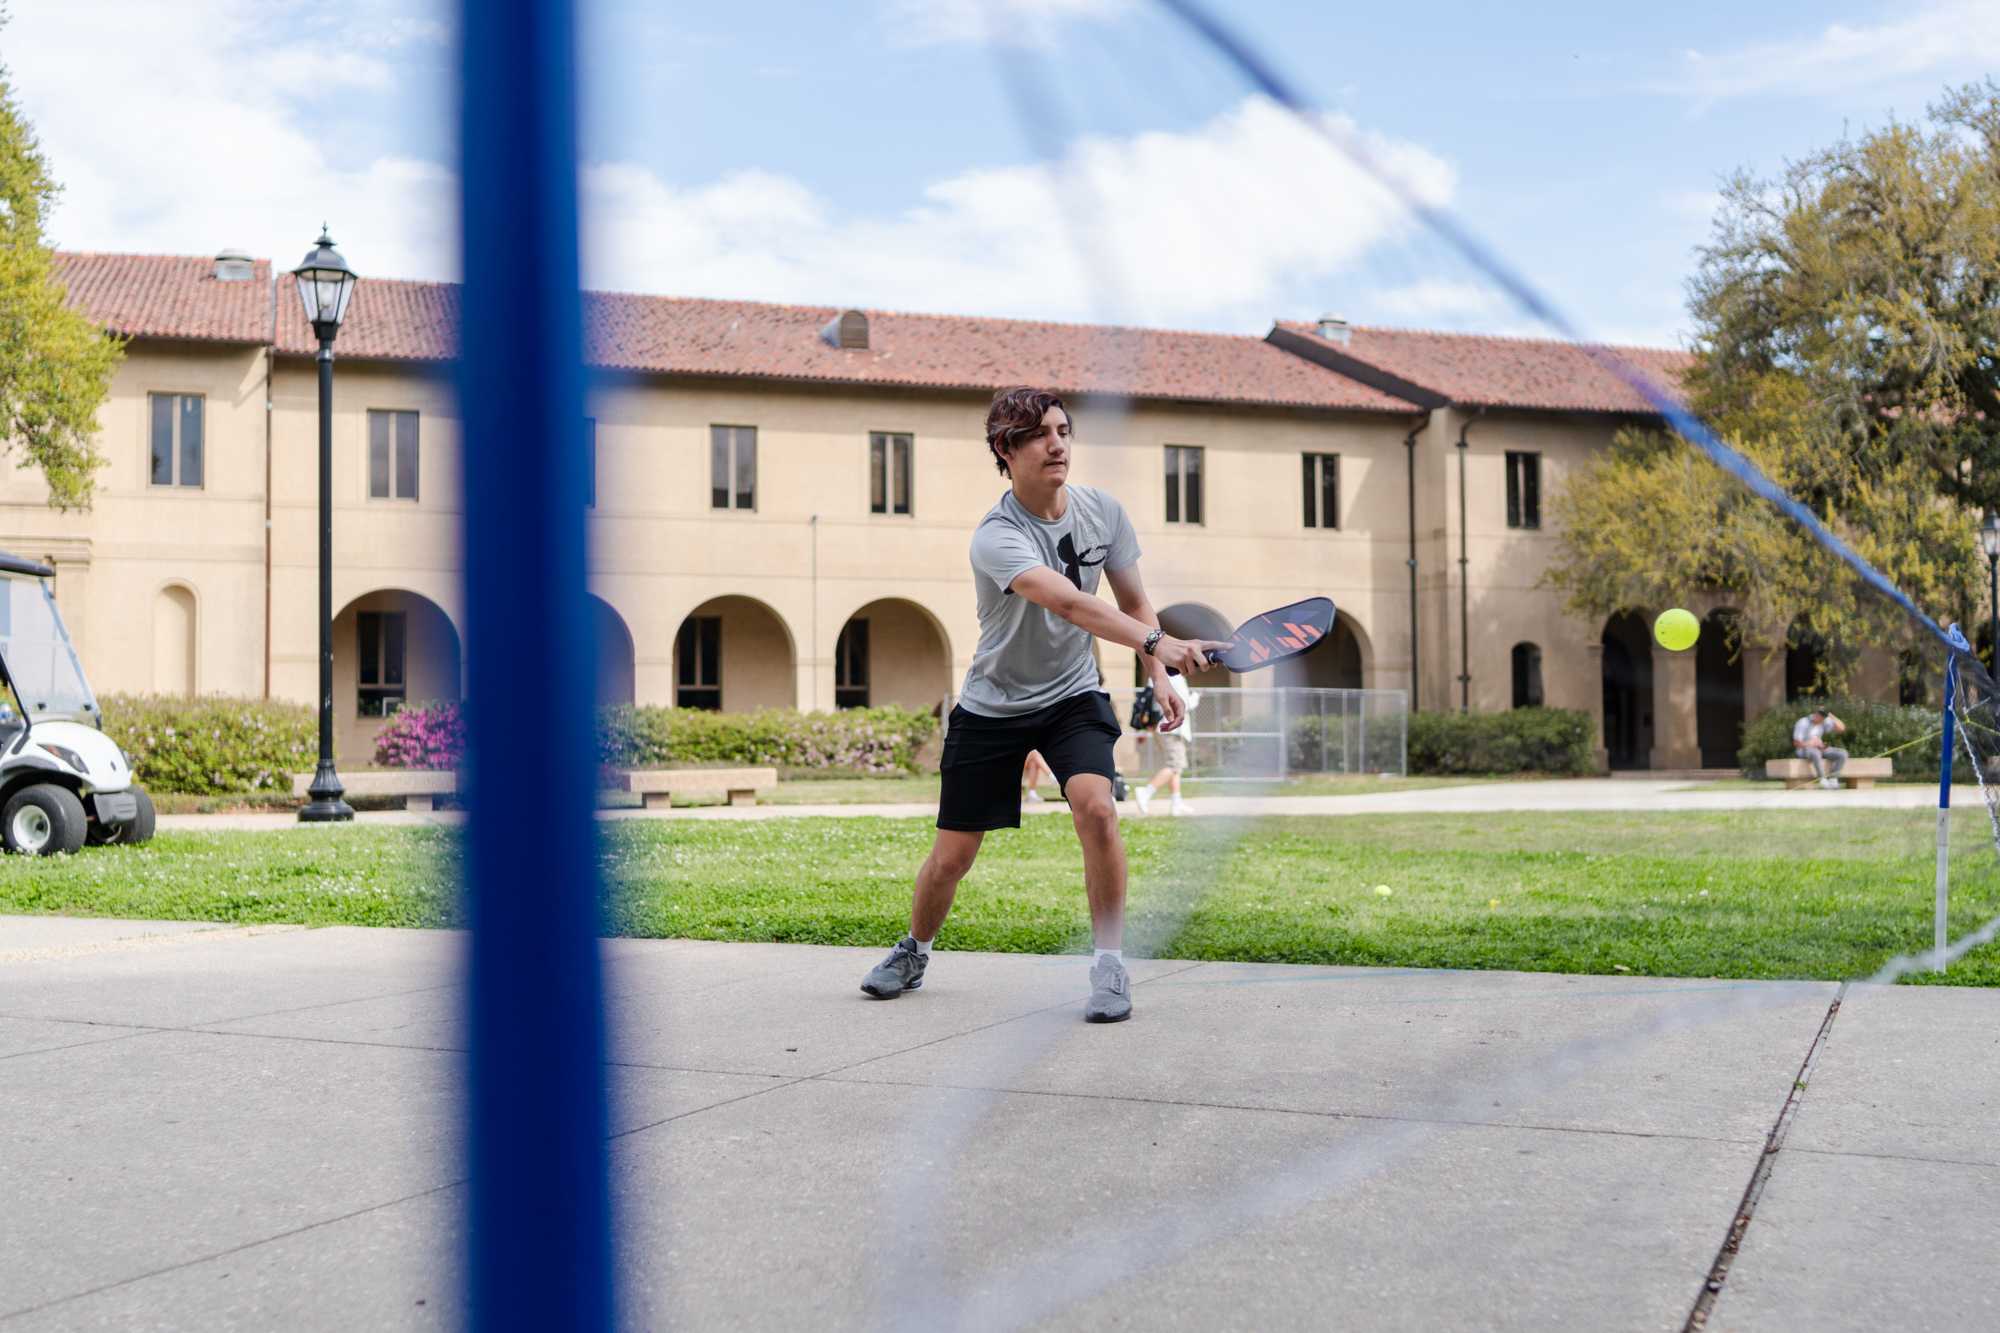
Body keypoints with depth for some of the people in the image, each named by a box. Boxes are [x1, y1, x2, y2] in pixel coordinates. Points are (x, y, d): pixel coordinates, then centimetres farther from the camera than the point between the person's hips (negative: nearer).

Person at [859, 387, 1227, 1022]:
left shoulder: (1102, 510, -6)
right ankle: (913, 952, 34)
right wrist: (1157, 643, -53)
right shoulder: (996, 536, -25)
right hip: (992, 705, -2)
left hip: (1073, 696, 3)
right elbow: (1069, 604, -41)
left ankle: (1109, 964, -11)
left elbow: (1133, 600, 7)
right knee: (952, 854, 4)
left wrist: (1159, 677, -7)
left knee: (1096, 808, -25)